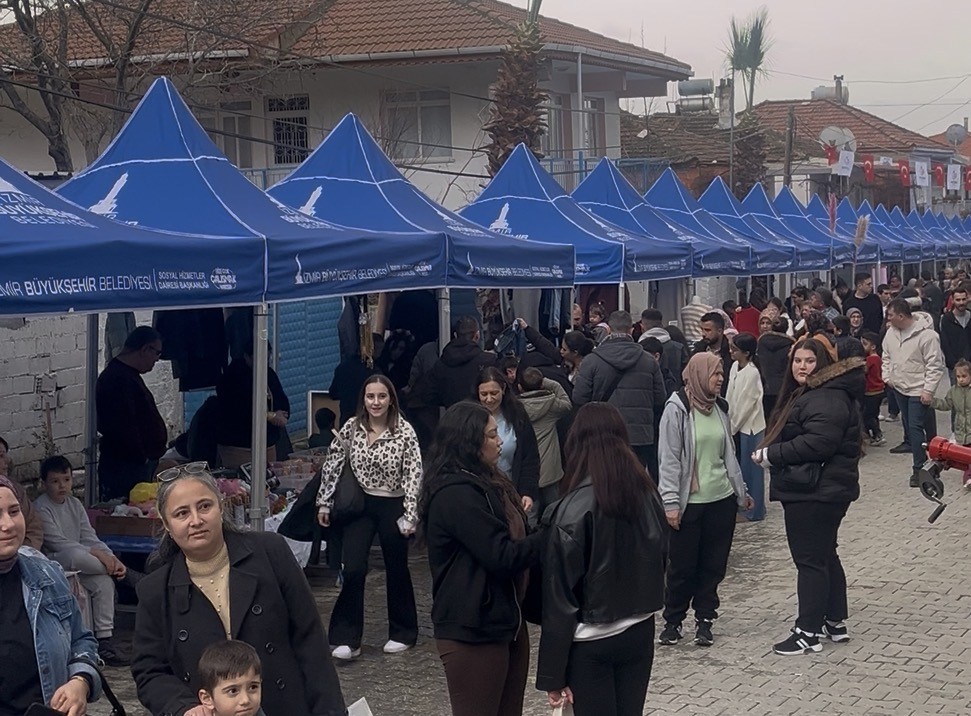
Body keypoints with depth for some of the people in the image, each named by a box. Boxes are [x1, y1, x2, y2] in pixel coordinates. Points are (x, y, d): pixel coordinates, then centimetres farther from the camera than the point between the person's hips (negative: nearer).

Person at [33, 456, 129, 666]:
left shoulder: (74, 504, 12)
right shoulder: (40, 508, -9)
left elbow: (90, 538, 6)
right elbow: (57, 543, -18)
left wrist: (111, 557, -13)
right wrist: (97, 553, -25)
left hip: (77, 563, 6)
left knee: (104, 581, -22)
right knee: (77, 555, -38)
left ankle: (105, 641, -19)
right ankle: (124, 572, -17)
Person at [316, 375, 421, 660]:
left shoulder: (405, 432, -11)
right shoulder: (351, 428, -3)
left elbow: (413, 476, -12)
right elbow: (332, 465, 5)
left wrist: (410, 516, -16)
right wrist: (324, 503, 4)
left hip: (392, 507, -2)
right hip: (360, 505, 2)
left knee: (396, 570, 11)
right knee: (353, 569, -9)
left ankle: (402, 633, 29)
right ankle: (346, 639, -1)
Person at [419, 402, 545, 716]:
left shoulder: (483, 481, 12)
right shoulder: (455, 495, -20)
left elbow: (512, 539, 17)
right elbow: (503, 556, -21)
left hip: (505, 621, 9)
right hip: (472, 632, -9)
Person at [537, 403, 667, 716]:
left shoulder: (574, 510, -19)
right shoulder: (647, 494, -3)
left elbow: (560, 597, -16)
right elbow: (661, 559, 10)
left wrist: (552, 673, -11)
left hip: (591, 643, -5)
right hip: (640, 631, 5)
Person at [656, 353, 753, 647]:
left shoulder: (719, 407, 9)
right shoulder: (677, 409, -10)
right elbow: (669, 459, -12)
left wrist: (741, 491, 19)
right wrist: (671, 501, -16)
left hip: (722, 500, 5)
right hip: (690, 501, -5)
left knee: (713, 565, 9)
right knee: (682, 565, 2)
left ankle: (704, 619, 21)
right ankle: (673, 621, 17)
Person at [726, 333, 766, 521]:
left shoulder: (752, 373, -18)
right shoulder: (735, 367, 5)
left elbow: (745, 404, -16)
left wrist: (732, 427, -9)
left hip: (750, 426, -8)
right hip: (738, 425, 8)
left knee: (750, 468, 0)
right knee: (739, 467, 13)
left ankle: (753, 511, 9)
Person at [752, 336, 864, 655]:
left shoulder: (828, 399, -18)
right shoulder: (806, 394, 17)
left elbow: (818, 442, -28)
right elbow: (792, 437, 24)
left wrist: (771, 455, -21)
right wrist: (770, 453, 6)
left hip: (816, 493, -11)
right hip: (811, 489, 11)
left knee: (810, 560, -6)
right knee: (825, 555, 18)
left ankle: (808, 632, -2)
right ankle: (835, 621, 28)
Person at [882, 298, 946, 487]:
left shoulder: (926, 335, -20)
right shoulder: (891, 332, 2)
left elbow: (935, 365, -17)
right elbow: (887, 356, 19)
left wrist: (928, 390, -19)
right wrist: (887, 376, 8)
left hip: (918, 391, -7)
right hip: (899, 387, 7)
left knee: (916, 427, -11)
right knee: (909, 427, 14)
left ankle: (919, 469, -6)